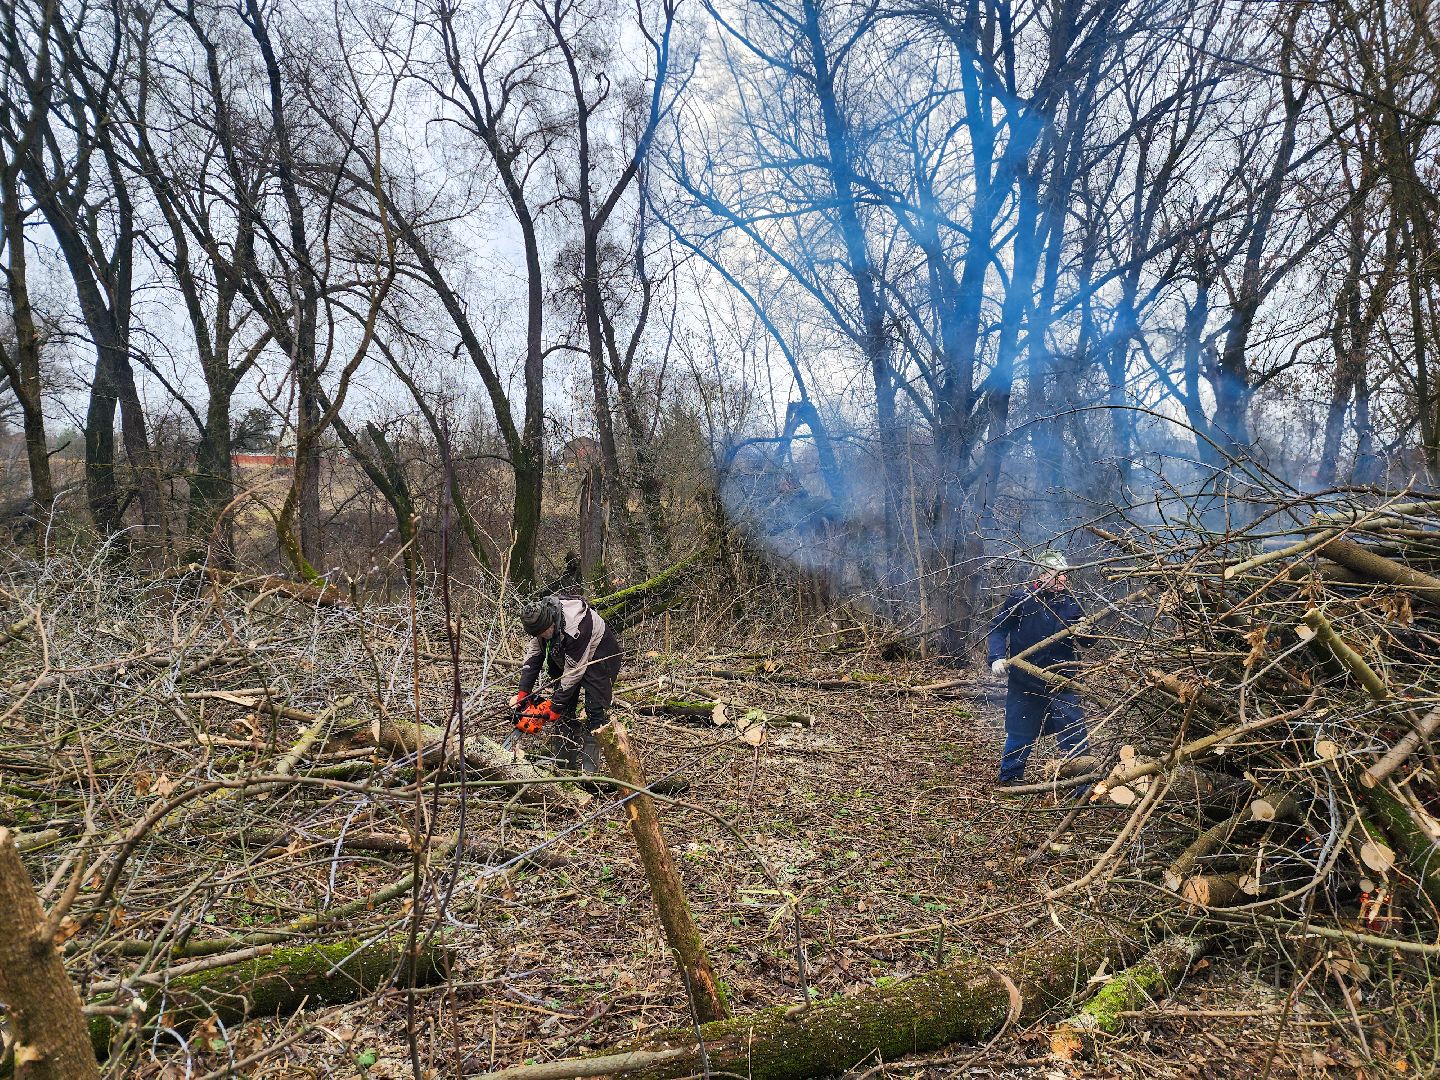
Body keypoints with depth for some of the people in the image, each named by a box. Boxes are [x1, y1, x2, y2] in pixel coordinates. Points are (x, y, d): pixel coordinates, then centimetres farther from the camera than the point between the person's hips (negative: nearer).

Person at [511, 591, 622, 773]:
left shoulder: (575, 628, -40)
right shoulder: (540, 622, -18)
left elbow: (573, 672, -32)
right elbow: (533, 656, -9)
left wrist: (556, 706, -25)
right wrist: (522, 693, -15)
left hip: (600, 654, -7)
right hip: (566, 656, 7)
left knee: (594, 709, -15)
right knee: (565, 710, 1)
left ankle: (589, 767, -14)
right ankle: (565, 763, 7)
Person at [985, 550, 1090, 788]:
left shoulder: (1069, 602, 2)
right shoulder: (1021, 598, -9)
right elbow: (997, 629, -4)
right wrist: (996, 658, -17)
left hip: (1061, 680, 3)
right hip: (1024, 681, -3)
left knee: (1074, 730, -1)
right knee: (1021, 732, 9)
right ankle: (1010, 777, 27)